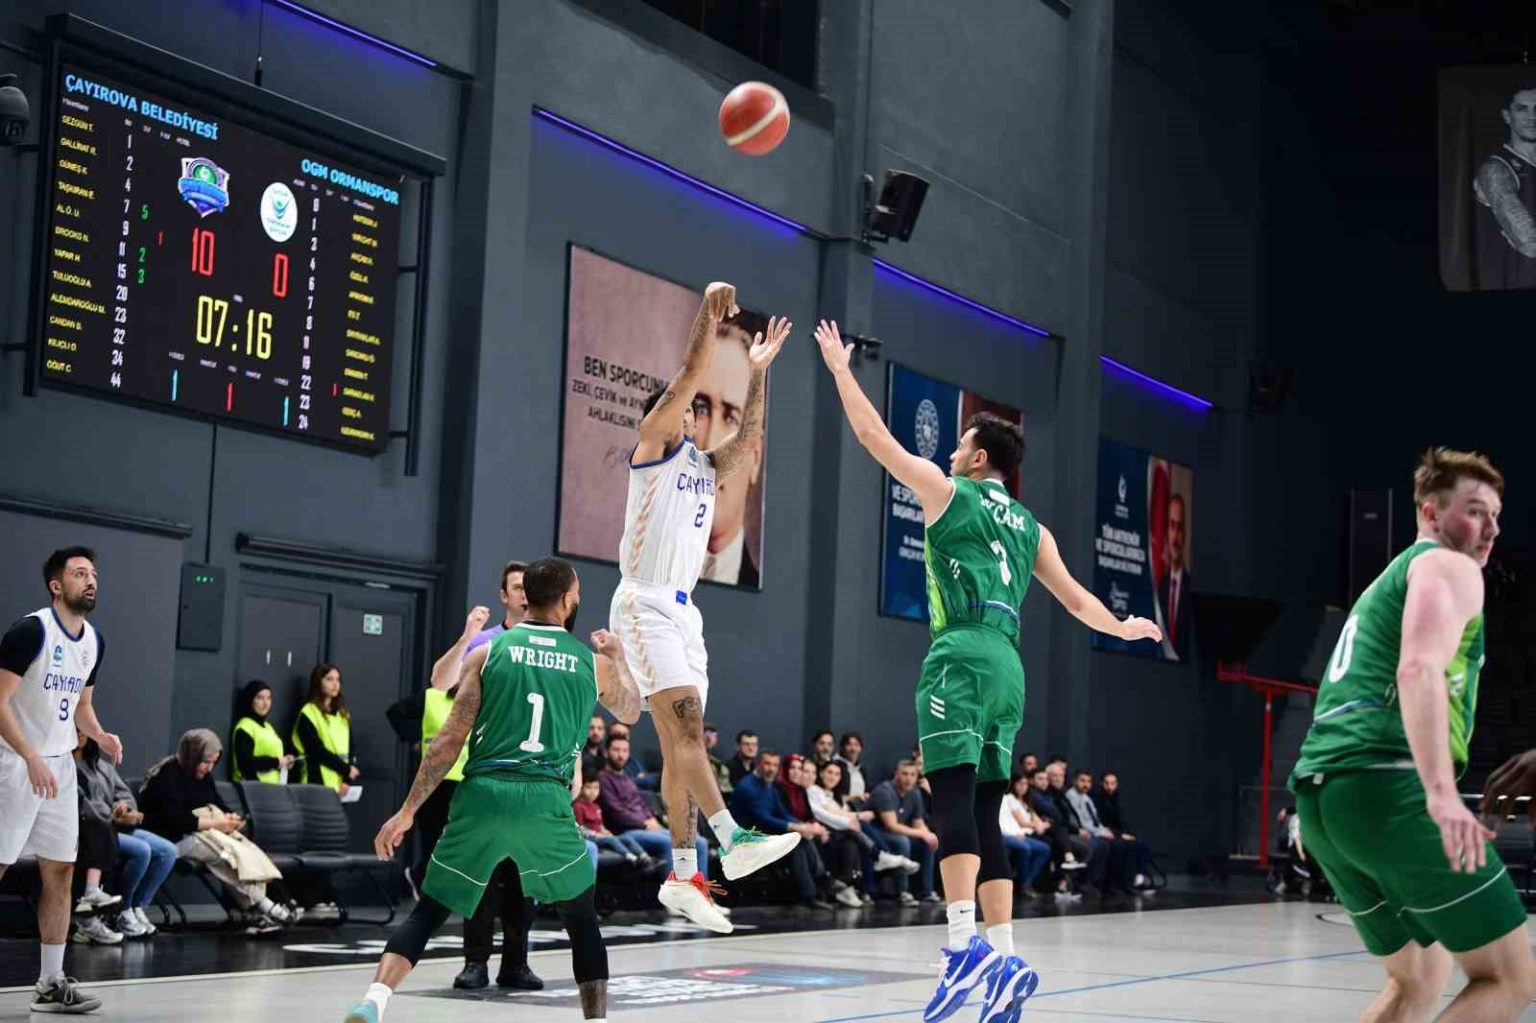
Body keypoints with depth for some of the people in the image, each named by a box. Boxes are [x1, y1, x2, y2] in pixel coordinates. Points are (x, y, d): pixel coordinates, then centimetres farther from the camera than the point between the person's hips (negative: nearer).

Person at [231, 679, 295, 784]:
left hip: (273, 786, 8)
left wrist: (285, 761, 3)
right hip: (253, 786, -8)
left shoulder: (268, 727, 19)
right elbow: (245, 762, -19)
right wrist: (276, 762, -16)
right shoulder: (244, 728, -8)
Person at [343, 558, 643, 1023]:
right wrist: (618, 657, 50)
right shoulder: (594, 661, 11)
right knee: (582, 920, 20)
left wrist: (408, 810, 4)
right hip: (547, 803, 0)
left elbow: (450, 740, 1)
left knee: (427, 913, 9)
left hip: (483, 794, 0)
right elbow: (630, 712, 32)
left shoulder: (487, 651, 7)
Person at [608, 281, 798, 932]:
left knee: (679, 743, 4)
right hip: (644, 604, -8)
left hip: (683, 610, 8)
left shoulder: (706, 467, 21)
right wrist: (709, 318, -9)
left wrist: (758, 370, 13)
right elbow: (687, 377, -8)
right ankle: (734, 841, -30)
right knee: (685, 722, -19)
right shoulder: (652, 448, 1)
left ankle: (682, 877, 3)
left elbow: (748, 439, 14)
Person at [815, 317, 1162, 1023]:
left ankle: (965, 944, -29)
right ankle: (1003, 960, 2)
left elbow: (873, 435, 9)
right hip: (1008, 666, 7)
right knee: (985, 814, 7)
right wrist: (1123, 628, 46)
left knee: (953, 797, -15)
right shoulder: (1030, 527, 22)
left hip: (961, 655, -6)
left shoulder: (948, 492, 6)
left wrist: (840, 367, 20)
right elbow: (1076, 600, 27)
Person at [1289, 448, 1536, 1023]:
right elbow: (1420, 670, -17)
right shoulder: (1448, 567, 2)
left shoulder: (1386, 585, 32)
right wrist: (1441, 792, -29)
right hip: (1387, 785, -9)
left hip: (1320, 790, 9)